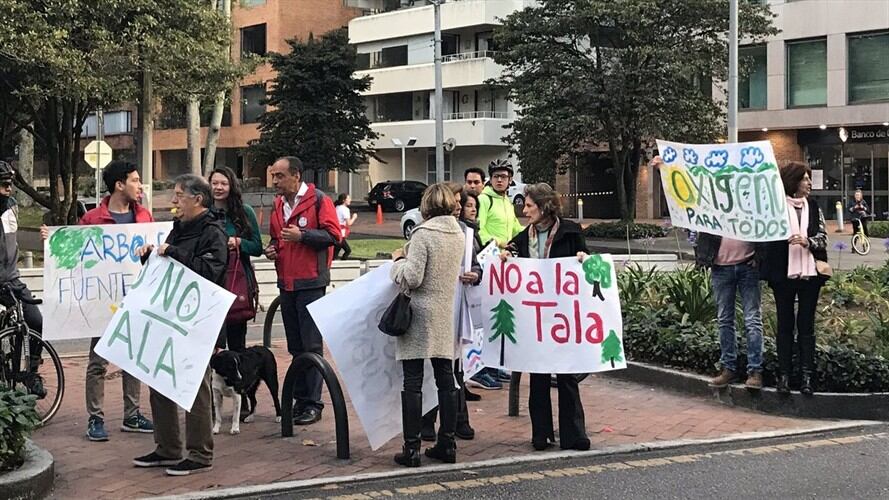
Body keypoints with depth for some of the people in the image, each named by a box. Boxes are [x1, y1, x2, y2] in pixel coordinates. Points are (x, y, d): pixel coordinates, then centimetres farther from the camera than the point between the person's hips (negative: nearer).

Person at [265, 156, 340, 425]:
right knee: (295, 345, 11)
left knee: (311, 344, -6)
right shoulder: (278, 204, 15)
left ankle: (313, 403, -2)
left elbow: (333, 235, -13)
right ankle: (300, 399, 18)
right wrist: (272, 248, 7)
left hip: (310, 282, -7)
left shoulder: (318, 200, -7)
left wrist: (302, 235, -20)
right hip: (286, 282, 7)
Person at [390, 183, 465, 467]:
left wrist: (399, 260, 1)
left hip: (419, 315, -6)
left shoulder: (423, 234, -13)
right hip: (445, 315, 6)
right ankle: (447, 444, 15)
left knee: (413, 382, -2)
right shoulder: (459, 234, 8)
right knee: (446, 380, 10)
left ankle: (412, 448, -1)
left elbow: (411, 278, -18)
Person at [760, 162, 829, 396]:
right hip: (784, 273, -3)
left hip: (810, 272, 3)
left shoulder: (813, 207, 10)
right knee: (785, 324, 4)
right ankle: (784, 374, 8)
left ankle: (807, 375, 7)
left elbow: (823, 237, 6)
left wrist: (808, 241, -12)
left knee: (806, 324, 5)